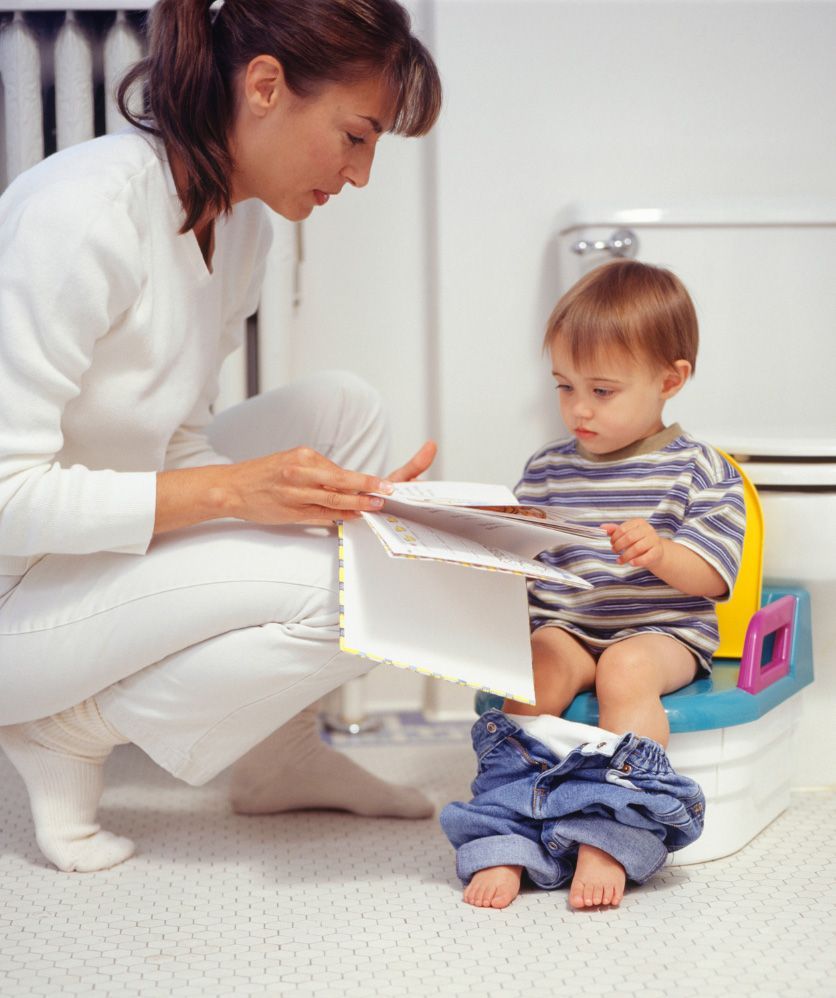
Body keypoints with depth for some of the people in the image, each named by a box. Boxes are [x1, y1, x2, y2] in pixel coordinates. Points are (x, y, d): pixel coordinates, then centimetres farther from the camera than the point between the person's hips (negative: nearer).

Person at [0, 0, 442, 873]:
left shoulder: (241, 220, 2)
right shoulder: (83, 211, -26)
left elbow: (176, 442, 5)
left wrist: (343, 502, -7)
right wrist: (230, 490, -30)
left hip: (112, 549, 9)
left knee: (343, 408, 1)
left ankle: (281, 754, 7)